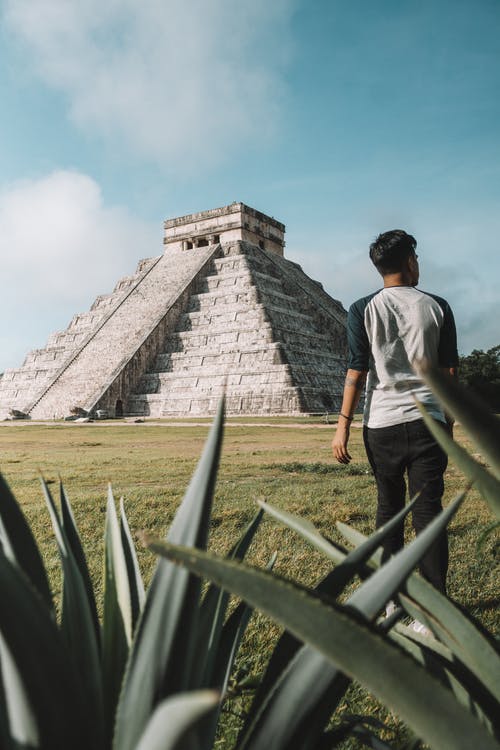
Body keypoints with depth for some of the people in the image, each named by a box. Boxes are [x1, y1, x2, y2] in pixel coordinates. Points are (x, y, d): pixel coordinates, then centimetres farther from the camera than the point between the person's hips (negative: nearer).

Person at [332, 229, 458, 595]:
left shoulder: (363, 310, 0)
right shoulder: (437, 307, 3)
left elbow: (357, 371, -5)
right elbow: (449, 372, 5)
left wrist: (343, 425, 0)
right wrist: (449, 422, 14)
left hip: (382, 424, 0)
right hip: (428, 421, 0)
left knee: (389, 508, 14)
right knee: (429, 512, 1)